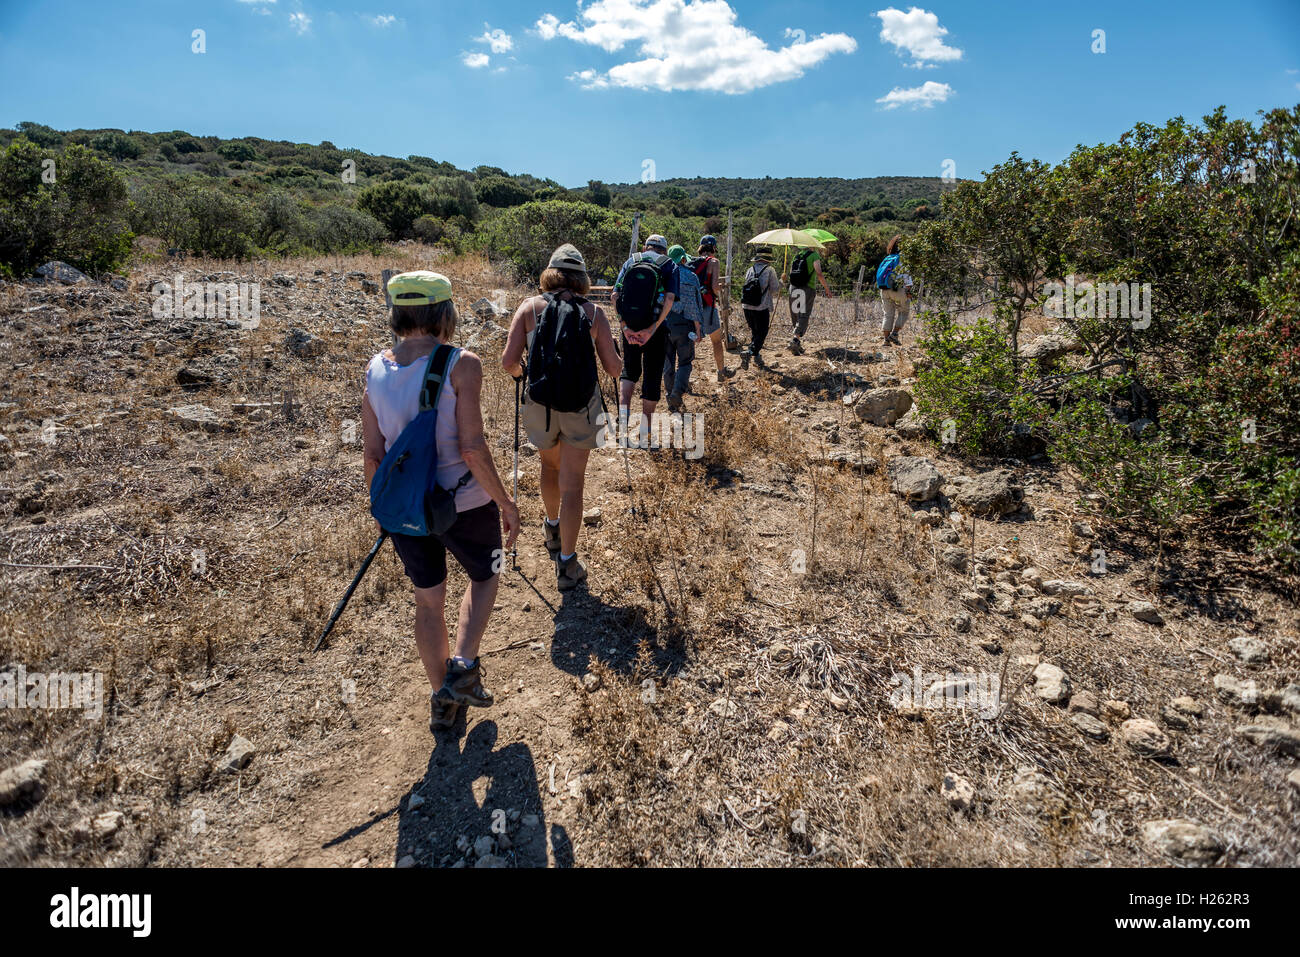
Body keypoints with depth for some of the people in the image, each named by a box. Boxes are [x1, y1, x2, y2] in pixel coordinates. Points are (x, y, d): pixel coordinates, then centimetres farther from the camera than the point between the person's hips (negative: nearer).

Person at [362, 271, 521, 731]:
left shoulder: (375, 370, -1)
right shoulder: (460, 365, -17)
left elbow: (373, 456, 2)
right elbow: (473, 450, -21)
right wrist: (506, 502, -9)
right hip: (463, 503, -4)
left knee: (428, 599, 23)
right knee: (485, 575, 26)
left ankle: (442, 699, 38)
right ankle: (462, 670, 13)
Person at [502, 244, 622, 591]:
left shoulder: (530, 306, -3)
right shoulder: (593, 312, -3)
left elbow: (508, 362, -9)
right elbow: (614, 368, -3)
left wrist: (521, 370, 14)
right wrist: (615, 358, 20)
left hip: (540, 404, 1)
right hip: (581, 406, -1)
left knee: (550, 464, 28)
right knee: (572, 484, 6)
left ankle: (552, 529, 48)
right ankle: (567, 565, 10)